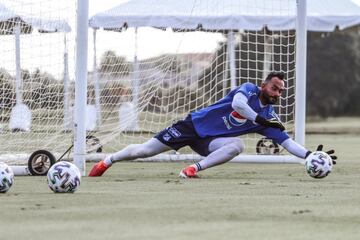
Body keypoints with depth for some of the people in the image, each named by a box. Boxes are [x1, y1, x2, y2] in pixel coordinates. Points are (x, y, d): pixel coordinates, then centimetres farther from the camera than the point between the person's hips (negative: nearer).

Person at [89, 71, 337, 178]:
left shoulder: (269, 117, 2)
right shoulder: (250, 89, -12)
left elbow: (287, 141, -3)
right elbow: (237, 102, -35)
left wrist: (311, 155, -16)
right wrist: (260, 120, -34)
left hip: (208, 142, 4)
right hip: (194, 125, -4)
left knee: (238, 145, -28)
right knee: (144, 150, -2)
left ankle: (195, 168, -29)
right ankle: (109, 160, 23)